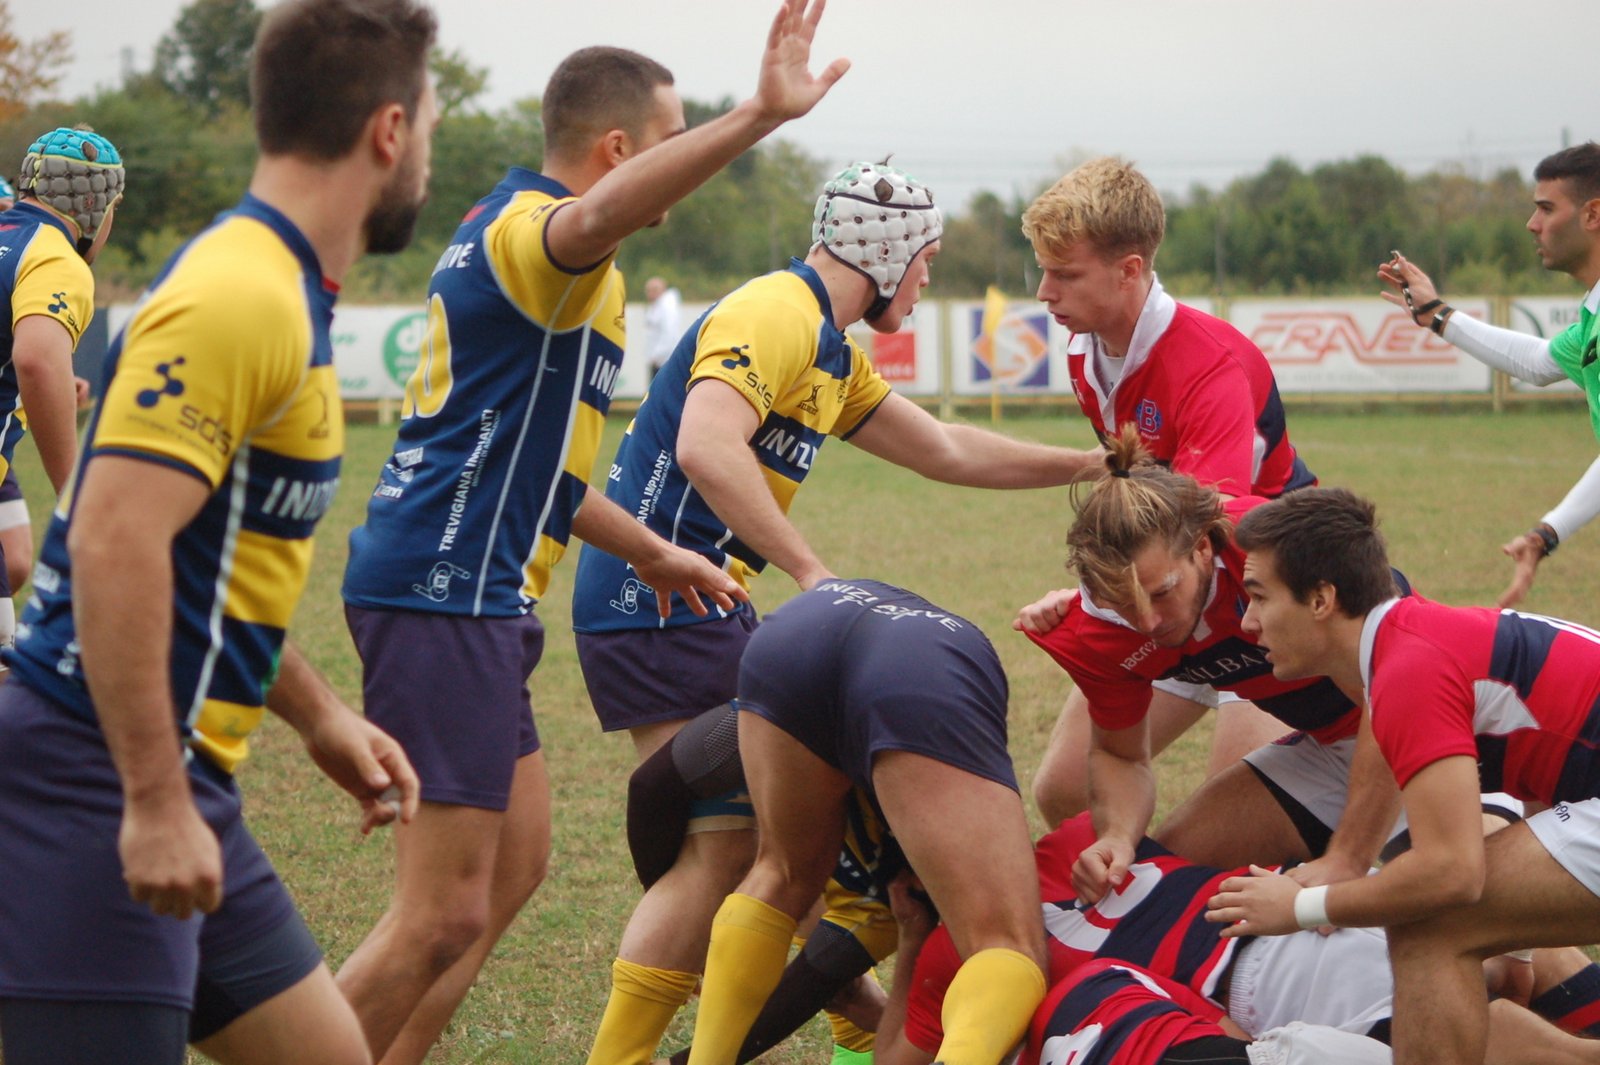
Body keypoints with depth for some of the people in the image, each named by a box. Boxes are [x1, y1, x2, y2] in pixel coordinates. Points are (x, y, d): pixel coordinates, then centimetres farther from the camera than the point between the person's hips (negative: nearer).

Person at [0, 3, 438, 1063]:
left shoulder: (284, 293, 15)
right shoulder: (238, 296, -17)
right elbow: (112, 540, -25)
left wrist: (317, 712, 25)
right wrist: (155, 805, -25)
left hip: (182, 788, 10)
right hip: (100, 787, -10)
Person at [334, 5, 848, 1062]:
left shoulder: (504, 231, 21)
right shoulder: (528, 228, -12)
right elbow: (599, 216, -40)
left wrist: (654, 553, 35)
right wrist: (760, 116, -50)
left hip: (475, 597, 11)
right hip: (445, 595, -11)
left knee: (516, 864, 18)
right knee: (446, 915, -11)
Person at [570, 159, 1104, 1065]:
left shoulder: (831, 353, 19)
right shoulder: (773, 315, -14)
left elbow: (948, 452, 28)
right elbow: (705, 449, -30)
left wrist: (1092, 465, 28)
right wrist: (811, 572, -28)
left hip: (703, 604, 11)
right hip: (660, 602, -11)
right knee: (724, 845, -12)